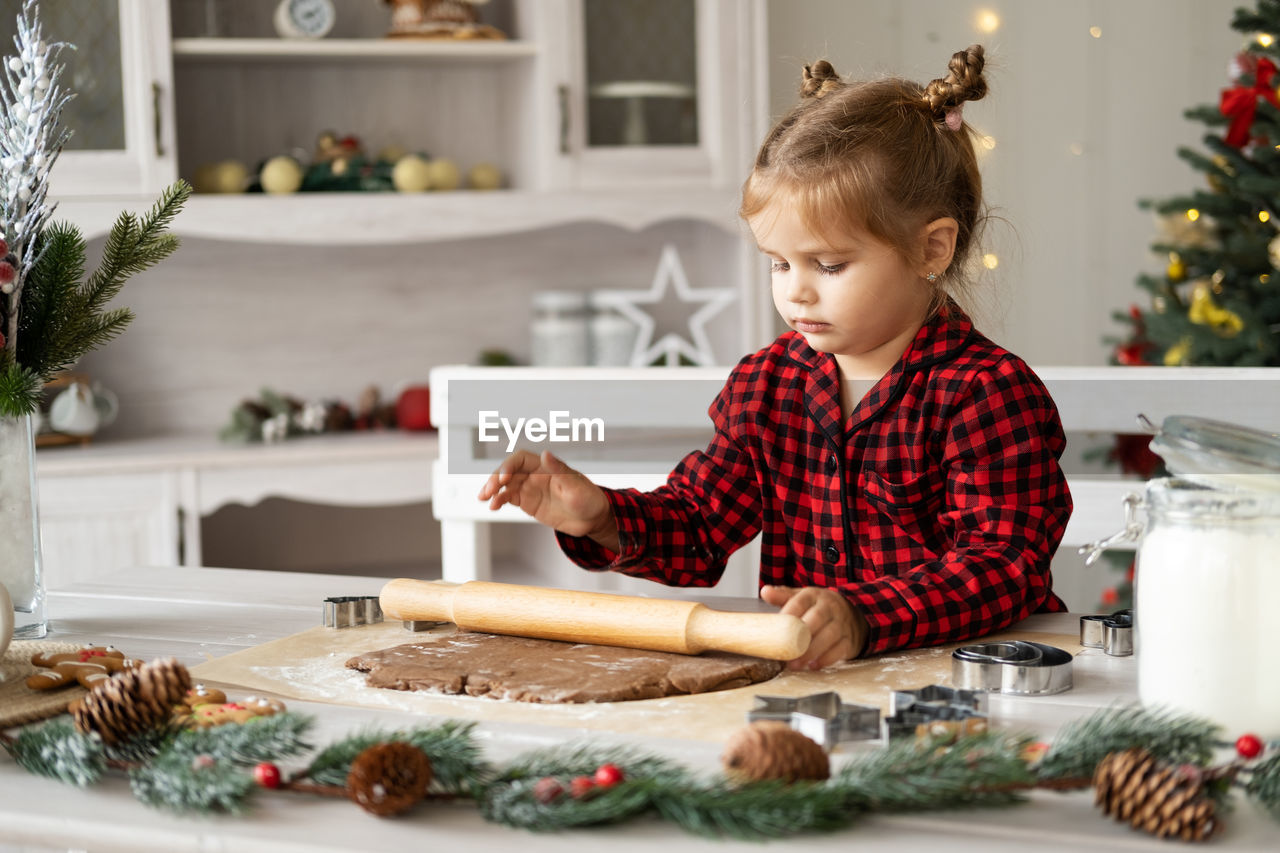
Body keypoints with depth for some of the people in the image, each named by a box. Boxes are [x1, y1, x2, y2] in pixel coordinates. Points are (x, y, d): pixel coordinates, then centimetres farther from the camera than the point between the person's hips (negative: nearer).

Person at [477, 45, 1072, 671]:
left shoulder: (990, 392, -11)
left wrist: (864, 617, -36)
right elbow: (700, 527, 15)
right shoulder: (764, 384, 9)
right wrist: (602, 519, -6)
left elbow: (1003, 565, -20)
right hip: (794, 673, 4)